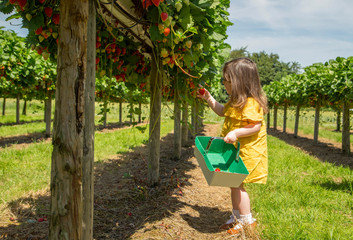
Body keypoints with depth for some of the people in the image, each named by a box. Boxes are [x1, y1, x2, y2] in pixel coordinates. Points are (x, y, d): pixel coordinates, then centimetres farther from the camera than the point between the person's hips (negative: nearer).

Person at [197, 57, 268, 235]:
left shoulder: (250, 104, -21)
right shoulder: (236, 101, 11)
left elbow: (256, 126, -25)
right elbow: (222, 111, 27)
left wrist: (236, 133, -32)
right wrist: (208, 98, 20)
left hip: (247, 153, -10)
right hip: (236, 150, 10)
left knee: (236, 184, -5)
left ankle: (247, 220, 11)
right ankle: (236, 217, 31)